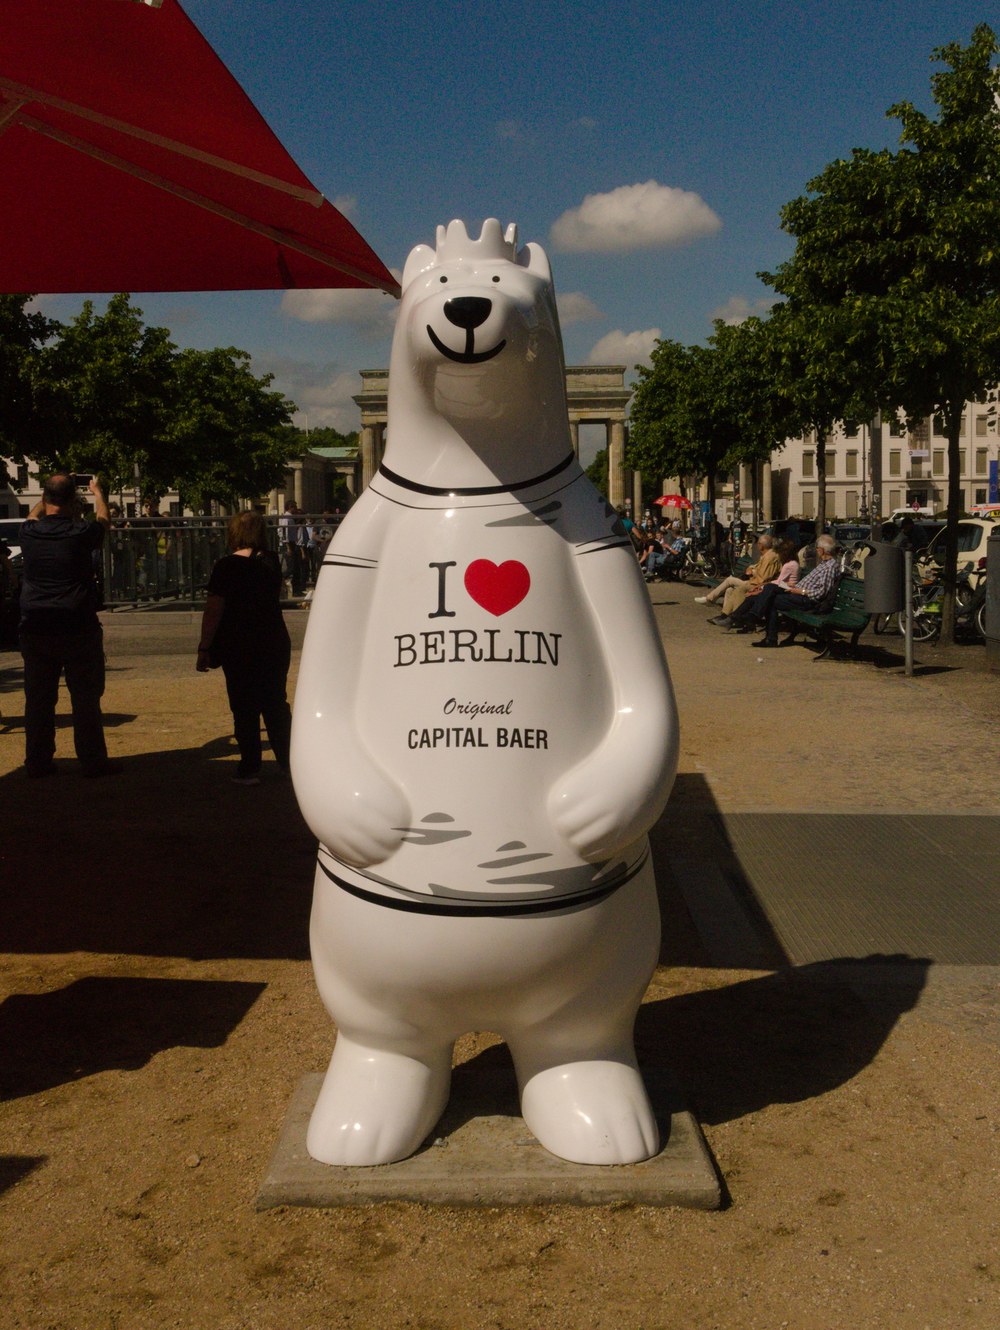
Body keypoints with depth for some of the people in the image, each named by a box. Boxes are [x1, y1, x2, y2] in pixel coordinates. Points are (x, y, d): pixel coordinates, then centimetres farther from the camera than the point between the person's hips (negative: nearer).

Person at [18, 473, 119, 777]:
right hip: (78, 629, -3)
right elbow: (104, 519, 15)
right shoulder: (81, 533, -9)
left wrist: (50, 492, 42)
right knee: (86, 699, 3)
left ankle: (37, 762, 17)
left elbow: (35, 513, 25)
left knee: (38, 699, 10)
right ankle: (93, 761, 7)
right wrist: (97, 492, 34)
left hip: (35, 629, 3)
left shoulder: (30, 533, -1)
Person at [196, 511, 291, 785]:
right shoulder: (271, 563, 3)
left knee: (245, 710, 2)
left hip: (239, 647, -4)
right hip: (275, 643, 4)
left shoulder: (227, 567, -12)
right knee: (276, 705, 14)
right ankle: (287, 761, 18)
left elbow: (214, 610, -14)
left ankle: (250, 769, 3)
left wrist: (204, 648, -10)